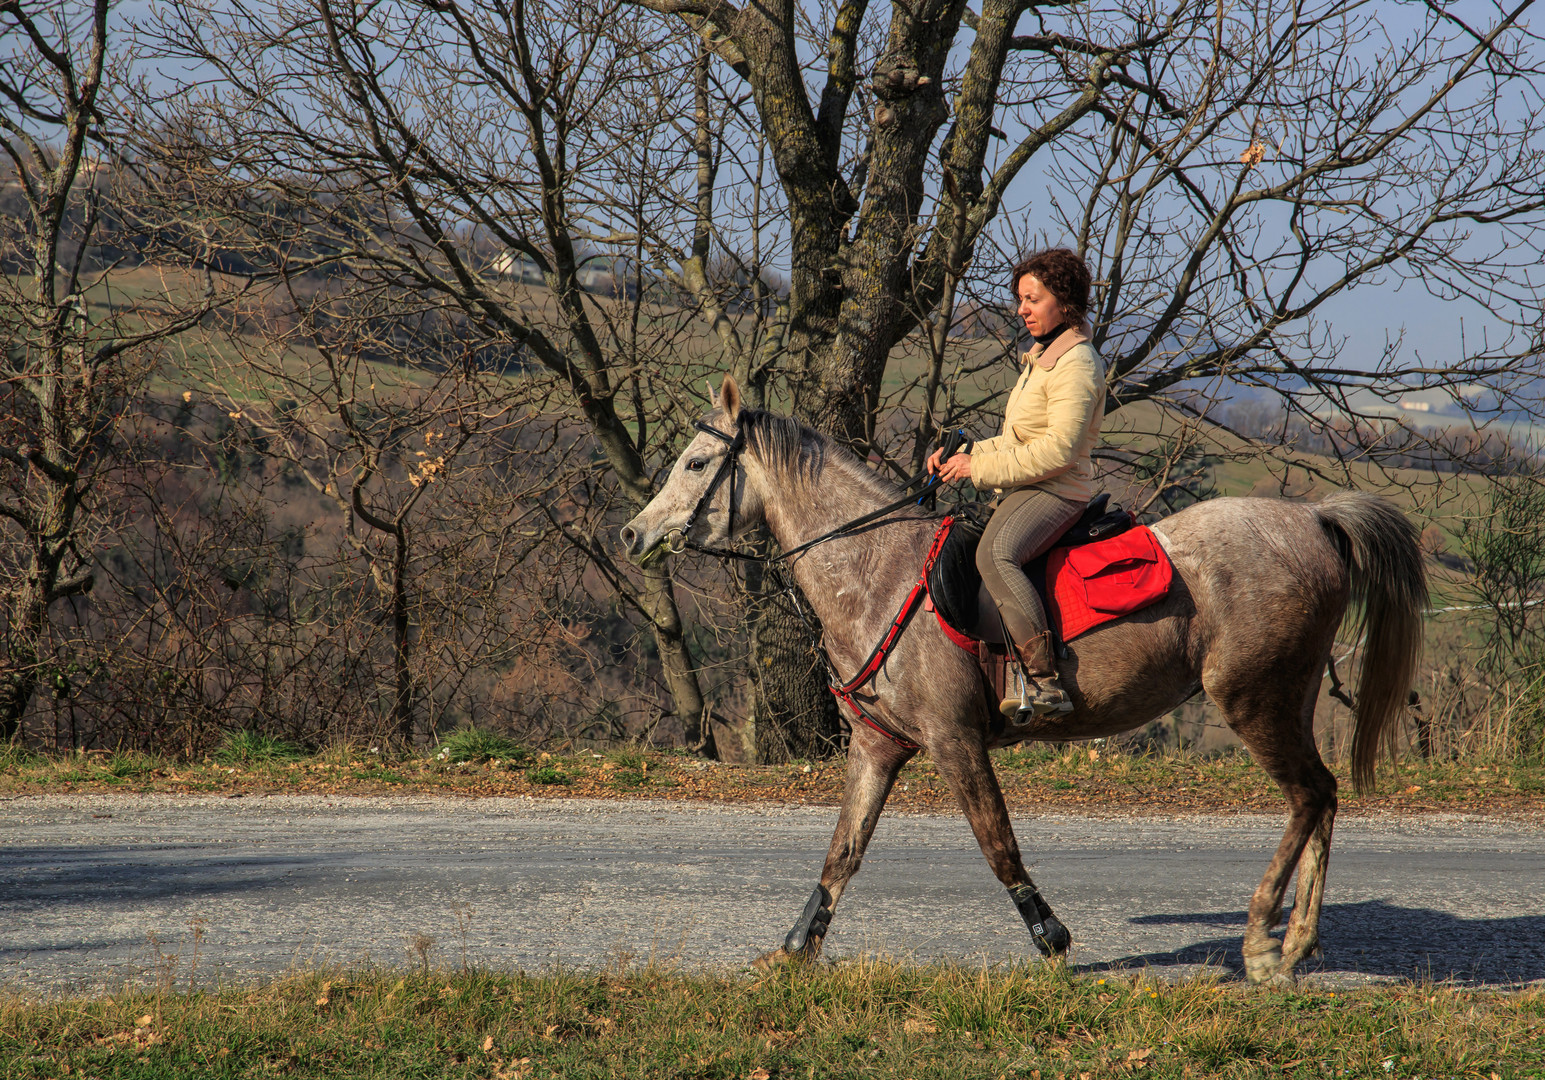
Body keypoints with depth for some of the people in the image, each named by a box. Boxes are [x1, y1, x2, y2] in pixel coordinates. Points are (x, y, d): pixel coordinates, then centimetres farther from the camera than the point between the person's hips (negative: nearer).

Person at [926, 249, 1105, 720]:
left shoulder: (1076, 363, -12)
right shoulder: (1041, 359, 21)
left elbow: (1058, 450, -21)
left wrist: (979, 467, -17)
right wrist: (961, 454, 10)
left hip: (1054, 491, -11)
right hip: (1023, 489, 11)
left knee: (994, 554, -36)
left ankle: (1044, 681, -43)